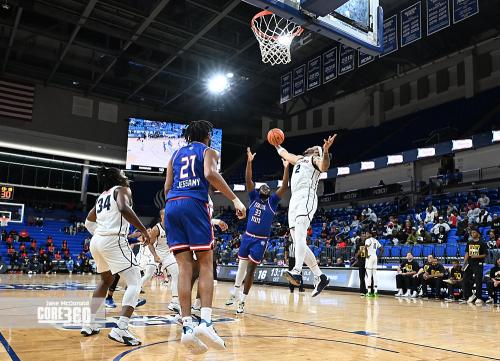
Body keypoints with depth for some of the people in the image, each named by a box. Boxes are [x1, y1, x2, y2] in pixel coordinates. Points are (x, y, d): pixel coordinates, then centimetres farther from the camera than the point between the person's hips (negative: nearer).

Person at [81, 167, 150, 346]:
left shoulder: (102, 196, 24)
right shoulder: (122, 189, 2)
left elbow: (89, 222, 30)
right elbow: (124, 208, -21)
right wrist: (143, 230, -17)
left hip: (96, 241, 9)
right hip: (114, 240, -9)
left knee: (106, 281, 28)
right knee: (135, 282, -7)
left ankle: (90, 324, 29)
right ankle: (120, 329, -22)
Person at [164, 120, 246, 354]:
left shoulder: (176, 154, 27)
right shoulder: (208, 151, 12)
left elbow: (167, 187, 20)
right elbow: (210, 173, -10)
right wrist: (235, 199, -13)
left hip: (171, 205, 5)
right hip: (194, 204, -5)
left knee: (184, 267, 0)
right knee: (206, 264, -2)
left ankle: (187, 327, -7)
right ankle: (205, 322, -16)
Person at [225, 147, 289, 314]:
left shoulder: (273, 201, 2)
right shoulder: (254, 197, 6)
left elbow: (284, 186, -9)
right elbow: (248, 180, -4)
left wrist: (286, 168, -16)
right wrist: (249, 161, -14)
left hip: (261, 240, -2)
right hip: (247, 236, 3)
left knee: (251, 269, -4)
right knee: (241, 265, 12)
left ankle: (242, 301, 4)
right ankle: (234, 294, 30)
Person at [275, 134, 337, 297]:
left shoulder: (315, 159, 11)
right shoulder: (299, 159, 32)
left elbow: (324, 167, -14)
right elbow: (284, 154, 51)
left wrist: (326, 151, -30)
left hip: (306, 198, -8)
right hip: (295, 200, 8)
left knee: (299, 235, -28)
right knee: (298, 242, 3)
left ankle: (297, 272, -43)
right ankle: (320, 277, 7)